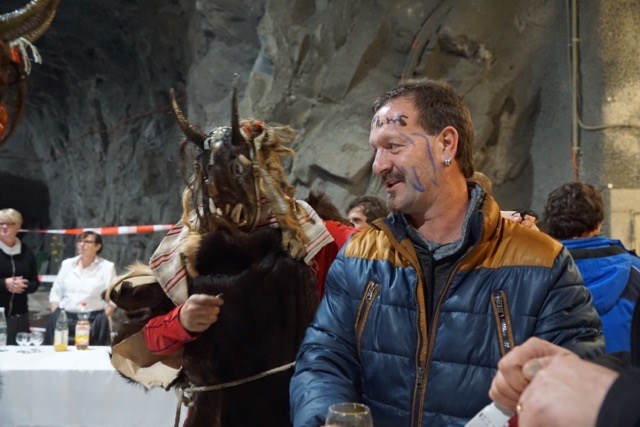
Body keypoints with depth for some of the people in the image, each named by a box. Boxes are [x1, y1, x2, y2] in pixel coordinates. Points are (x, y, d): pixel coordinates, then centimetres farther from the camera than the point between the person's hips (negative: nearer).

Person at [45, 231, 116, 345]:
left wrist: (102, 321, -10)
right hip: (64, 320, 3)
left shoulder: (107, 267, 2)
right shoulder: (67, 264, 14)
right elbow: (56, 293, 15)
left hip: (93, 322, -3)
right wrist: (55, 316, 3)